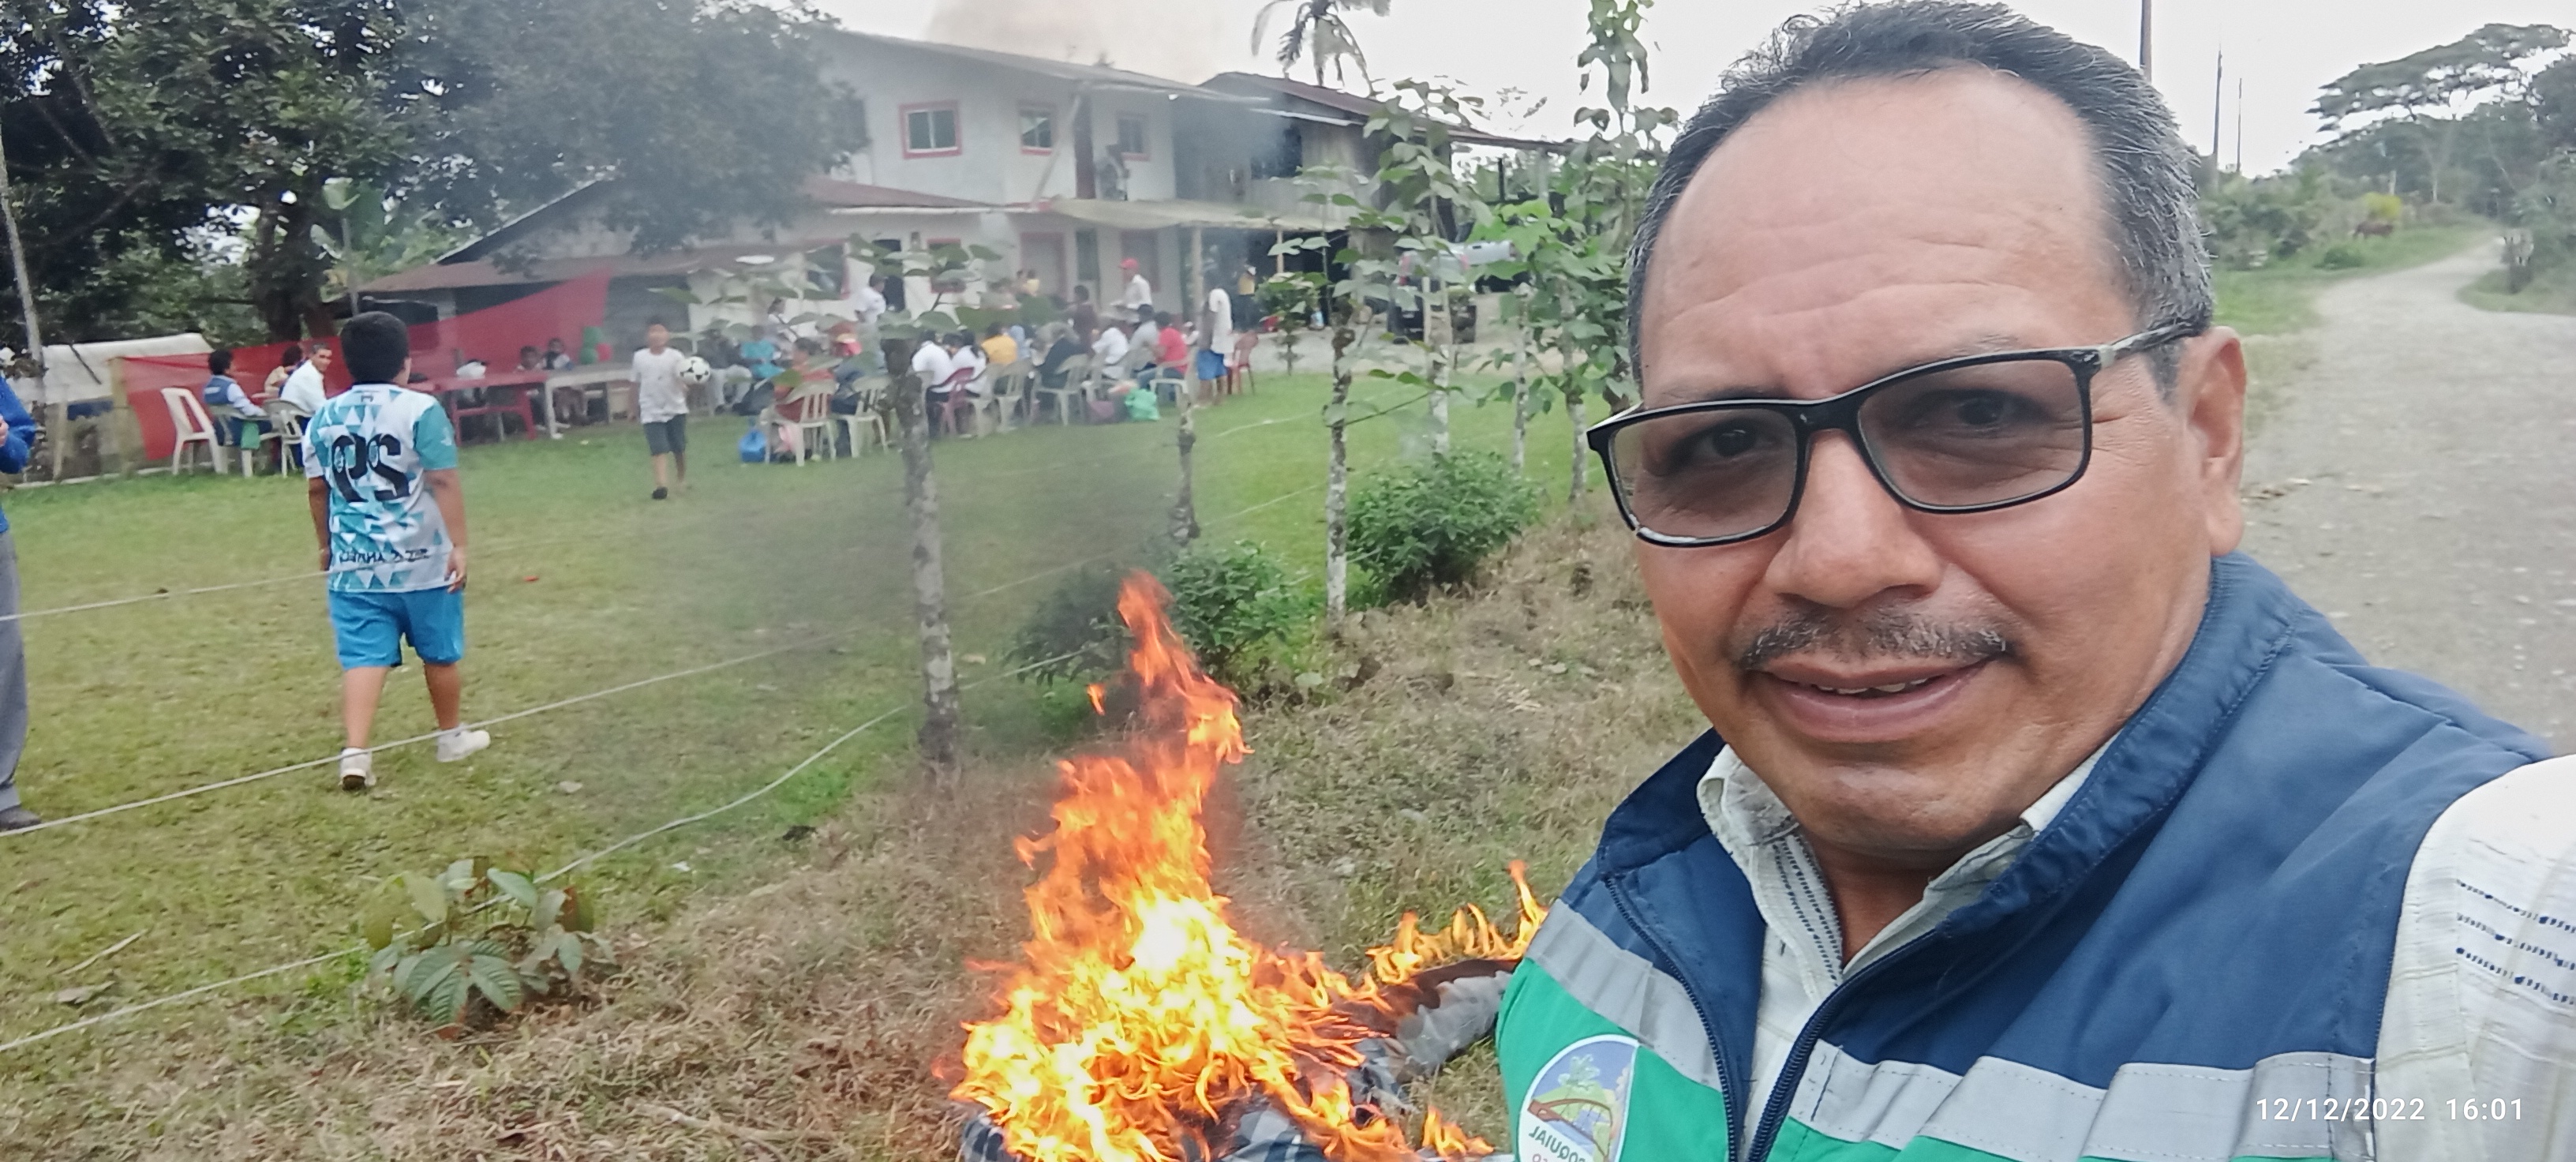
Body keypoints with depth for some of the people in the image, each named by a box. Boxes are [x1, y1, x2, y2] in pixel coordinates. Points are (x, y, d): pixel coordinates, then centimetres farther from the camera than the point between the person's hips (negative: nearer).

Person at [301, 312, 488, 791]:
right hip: (423, 561, -3)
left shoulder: (324, 417, 6)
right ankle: (452, 736, 28)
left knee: (363, 658, 0)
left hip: (354, 564, 3)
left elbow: (316, 489, 12)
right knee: (440, 654, 13)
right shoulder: (421, 410, -10)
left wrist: (326, 543, 24)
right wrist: (459, 544, -11)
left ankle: (355, 752, -14)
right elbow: (443, 482, -14)